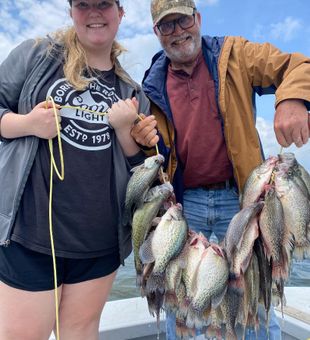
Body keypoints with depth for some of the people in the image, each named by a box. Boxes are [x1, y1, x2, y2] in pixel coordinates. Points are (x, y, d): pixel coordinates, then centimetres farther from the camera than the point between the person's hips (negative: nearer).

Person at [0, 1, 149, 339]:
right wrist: (27, 123, -15)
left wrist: (124, 128, -9)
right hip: (32, 228, -2)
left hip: (101, 236, 3)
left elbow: (141, 165, 9)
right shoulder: (36, 54, 4)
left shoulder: (131, 92, 10)